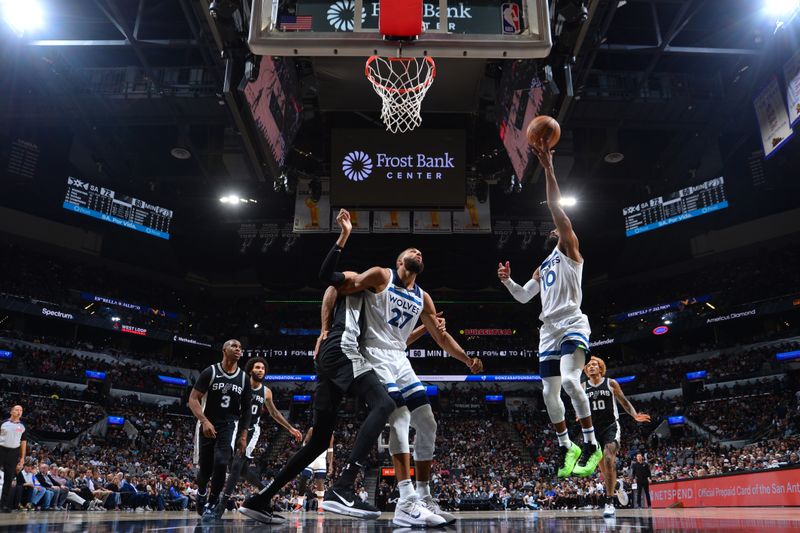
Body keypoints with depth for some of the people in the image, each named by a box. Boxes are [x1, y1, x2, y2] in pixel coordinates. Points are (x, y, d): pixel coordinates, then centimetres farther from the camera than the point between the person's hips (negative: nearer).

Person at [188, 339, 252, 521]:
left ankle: (212, 503, -2)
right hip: (207, 425, -1)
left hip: (229, 425, 1)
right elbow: (193, 399, -9)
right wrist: (204, 421, -22)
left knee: (221, 462, -20)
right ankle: (201, 492, 41)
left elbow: (247, 409, 9)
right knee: (205, 468, 7)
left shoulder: (244, 378, 4)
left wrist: (244, 434, 3)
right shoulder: (210, 372, -7)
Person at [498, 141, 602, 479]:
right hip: (549, 331, 8)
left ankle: (592, 445, -15)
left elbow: (557, 210, -5)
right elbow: (523, 297, 28)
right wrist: (508, 281, 8)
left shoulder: (569, 250, 7)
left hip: (572, 326, -8)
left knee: (569, 380, -27)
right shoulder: (542, 268, 27)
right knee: (550, 393, 7)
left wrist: (548, 169, -13)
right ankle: (567, 447, 22)